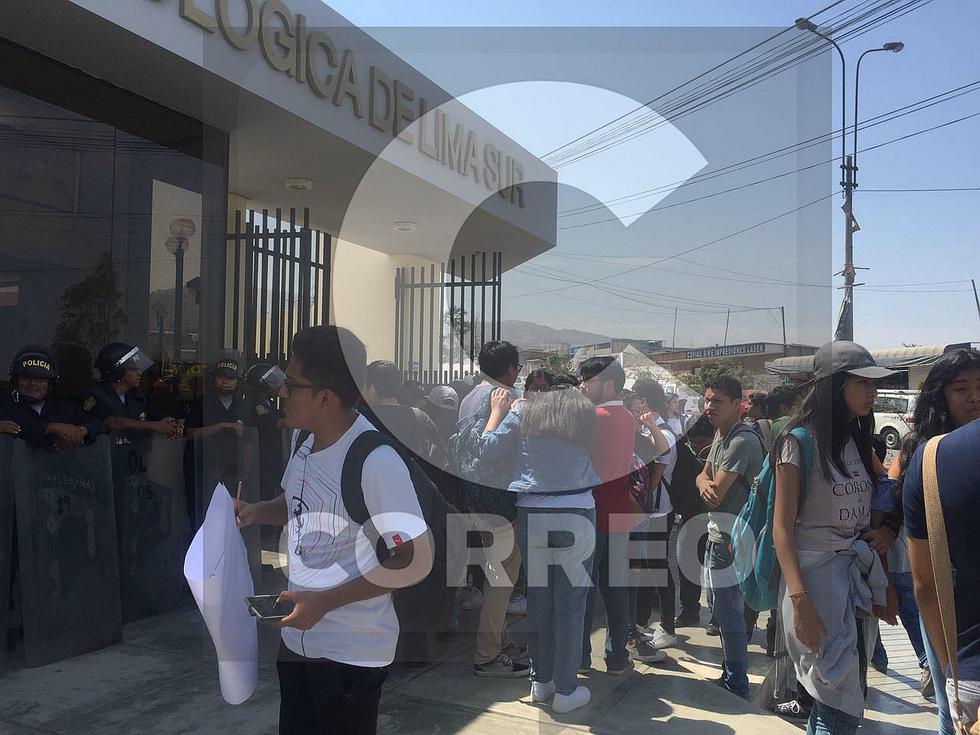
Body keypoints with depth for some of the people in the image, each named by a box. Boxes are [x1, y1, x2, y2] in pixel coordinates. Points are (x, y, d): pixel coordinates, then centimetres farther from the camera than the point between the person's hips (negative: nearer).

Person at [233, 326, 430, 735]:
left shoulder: (376, 463, -26)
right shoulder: (304, 439, -1)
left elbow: (414, 562, -23)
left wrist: (325, 601, -21)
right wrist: (256, 512, -3)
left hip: (350, 654, -7)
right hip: (297, 636, 7)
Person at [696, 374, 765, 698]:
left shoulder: (742, 440, -20)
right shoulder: (720, 434, 12)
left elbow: (716, 494, -22)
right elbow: (703, 476, 10)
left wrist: (710, 488, 1)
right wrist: (705, 485, -13)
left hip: (731, 537, -10)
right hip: (718, 533, 10)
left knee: (727, 611, -2)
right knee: (718, 605, 19)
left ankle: (736, 684, 11)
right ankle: (730, 674, 33)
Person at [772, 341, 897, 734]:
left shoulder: (858, 440, 9)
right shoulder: (800, 441, -11)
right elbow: (782, 528, -14)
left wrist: (882, 529, 1)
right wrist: (800, 602, -22)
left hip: (859, 572, 7)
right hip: (817, 573, -7)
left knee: (846, 696, 13)